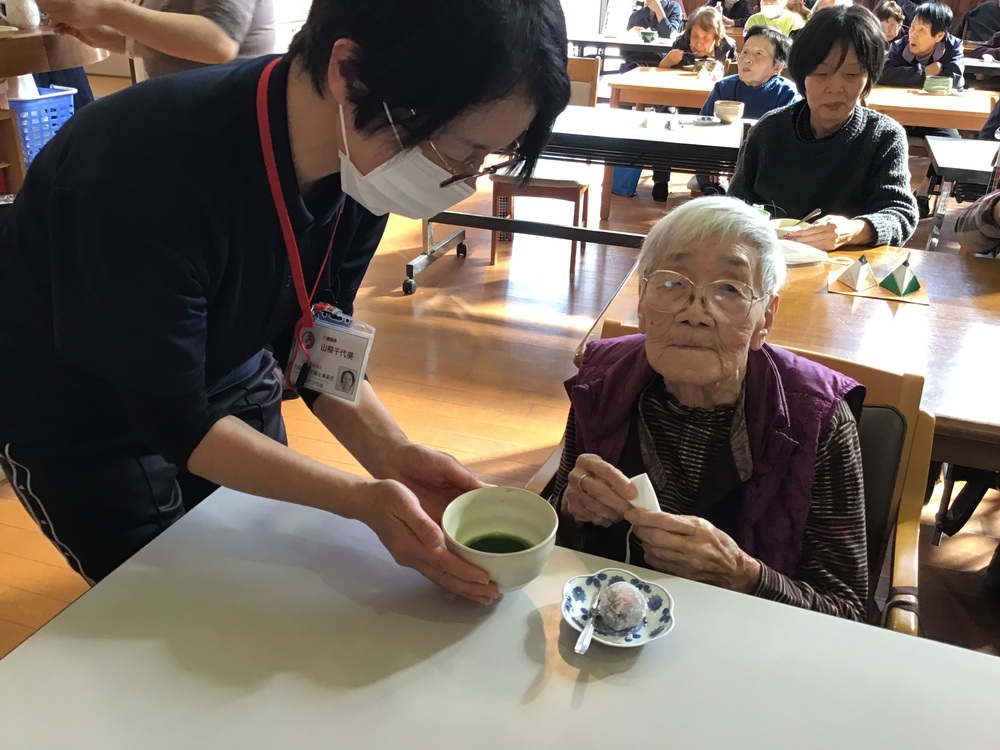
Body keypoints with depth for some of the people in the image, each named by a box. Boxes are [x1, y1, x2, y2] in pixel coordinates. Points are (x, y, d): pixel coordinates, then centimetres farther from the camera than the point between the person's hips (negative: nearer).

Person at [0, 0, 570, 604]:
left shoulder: (363, 154, -19)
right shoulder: (143, 166, -37)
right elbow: (172, 417, -29)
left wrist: (393, 454, -24)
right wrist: (361, 500, -36)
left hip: (229, 385, 5)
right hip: (79, 422, -4)